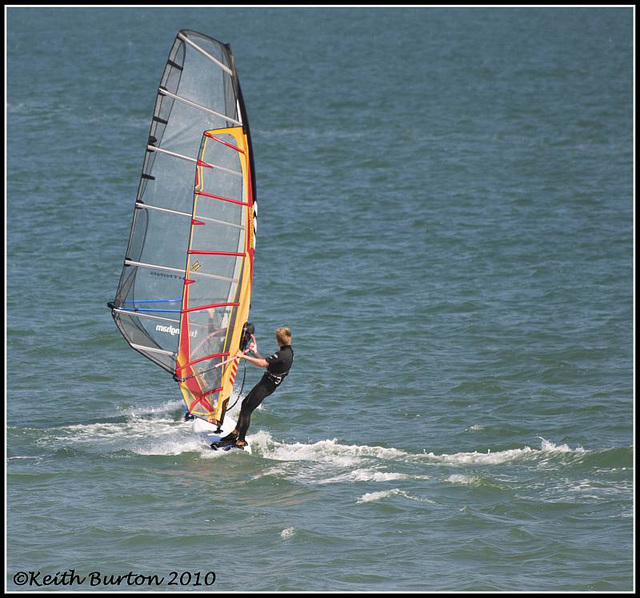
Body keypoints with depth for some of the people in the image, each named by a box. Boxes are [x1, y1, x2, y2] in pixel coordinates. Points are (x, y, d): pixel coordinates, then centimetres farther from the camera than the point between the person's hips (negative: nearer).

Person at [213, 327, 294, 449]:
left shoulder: (282, 354, -23)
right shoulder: (288, 352, 9)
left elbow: (262, 363, -29)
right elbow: (267, 363, 20)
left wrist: (244, 356, -23)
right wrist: (255, 353, 27)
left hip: (265, 386, -10)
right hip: (268, 385, 10)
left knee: (246, 410, -6)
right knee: (245, 403, 20)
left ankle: (241, 441, -1)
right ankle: (236, 432, 27)